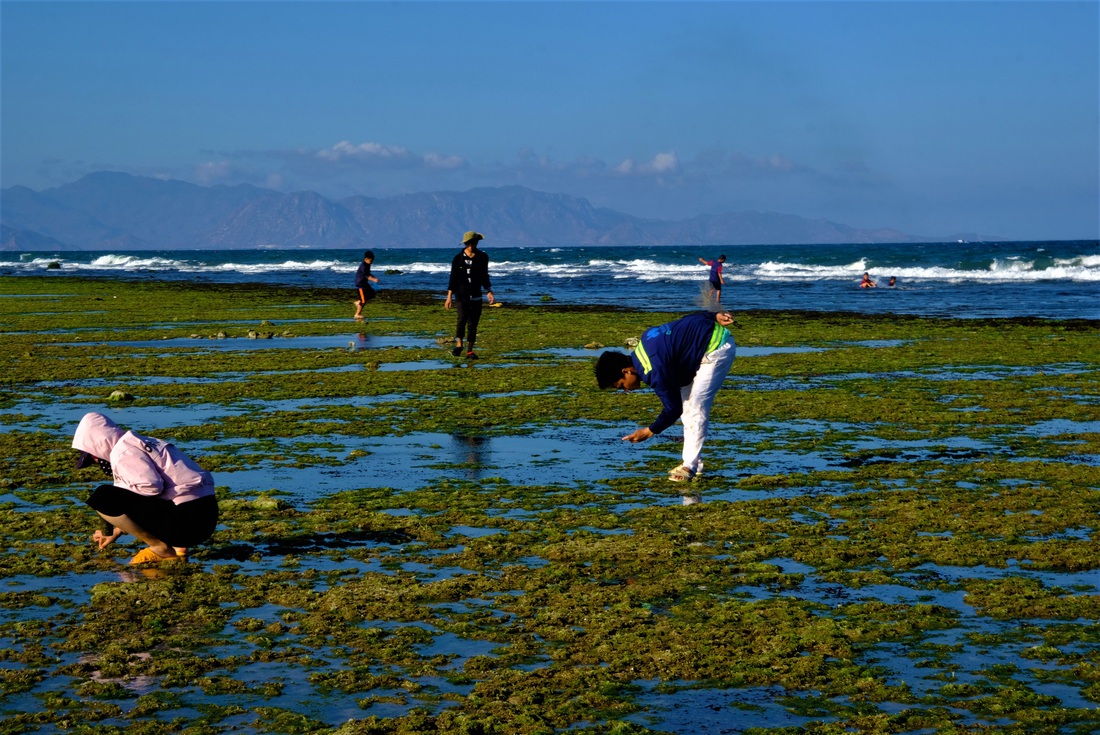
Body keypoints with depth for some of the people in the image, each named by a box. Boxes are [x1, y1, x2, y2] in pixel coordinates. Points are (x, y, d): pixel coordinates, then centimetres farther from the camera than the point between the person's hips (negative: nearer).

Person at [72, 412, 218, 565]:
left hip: (186, 520, -10)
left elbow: (152, 486, -23)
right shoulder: (138, 444, 25)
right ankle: (177, 544, 13)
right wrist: (115, 533, 42)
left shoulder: (123, 453, -6)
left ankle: (161, 548, -3)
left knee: (102, 497, -12)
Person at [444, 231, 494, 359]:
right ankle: (459, 344, -6)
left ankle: (470, 351, 7)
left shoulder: (482, 257, 6)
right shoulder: (458, 258, 1)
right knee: (463, 318, -22)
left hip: (476, 296, 2)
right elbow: (453, 278, 4)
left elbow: (484, 277, 15)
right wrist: (449, 296, -1)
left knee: (473, 324, 1)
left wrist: (489, 292, 4)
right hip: (461, 295, -2)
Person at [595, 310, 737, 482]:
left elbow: (673, 408, -17)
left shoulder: (655, 370, -25)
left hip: (717, 348, -10)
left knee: (696, 406, -14)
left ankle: (690, 466, -12)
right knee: (687, 403, 11)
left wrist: (650, 431, -4)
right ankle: (694, 462, 14)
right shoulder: (644, 343, 2)